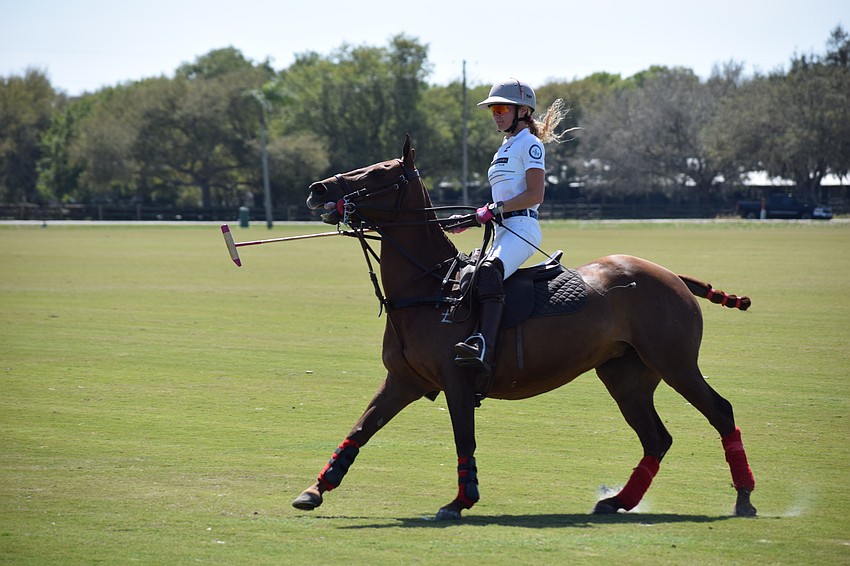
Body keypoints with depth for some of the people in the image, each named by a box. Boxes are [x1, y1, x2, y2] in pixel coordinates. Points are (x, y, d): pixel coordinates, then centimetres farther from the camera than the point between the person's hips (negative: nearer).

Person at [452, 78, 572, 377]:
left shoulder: (529, 144, -1)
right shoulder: (505, 148, 27)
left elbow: (535, 194, -13)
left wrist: (496, 209, -17)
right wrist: (473, 218, 17)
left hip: (522, 226, -11)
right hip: (504, 230, 11)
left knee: (489, 270, -35)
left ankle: (485, 350, -54)